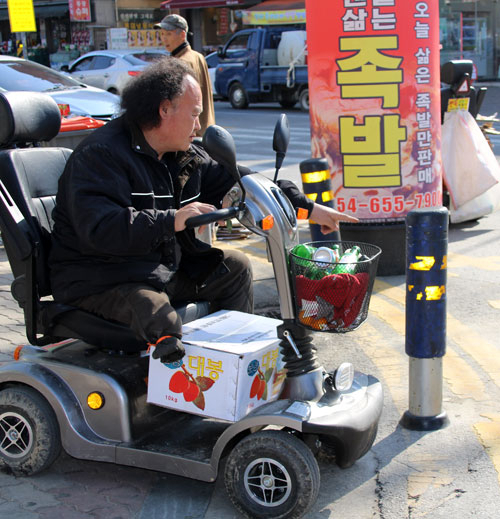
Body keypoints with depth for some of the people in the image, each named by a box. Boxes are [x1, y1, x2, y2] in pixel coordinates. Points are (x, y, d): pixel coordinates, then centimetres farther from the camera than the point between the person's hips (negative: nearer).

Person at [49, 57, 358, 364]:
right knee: (160, 319, -35)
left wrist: (308, 208, 6)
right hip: (99, 283, -8)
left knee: (234, 267, 10)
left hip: (164, 268, 9)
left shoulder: (187, 157, 8)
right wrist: (171, 221, -36)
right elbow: (98, 229, -31)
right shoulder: (101, 154, -18)